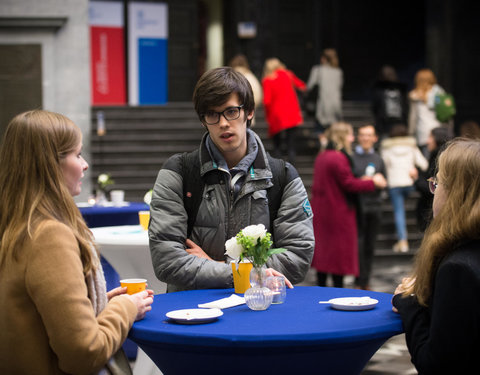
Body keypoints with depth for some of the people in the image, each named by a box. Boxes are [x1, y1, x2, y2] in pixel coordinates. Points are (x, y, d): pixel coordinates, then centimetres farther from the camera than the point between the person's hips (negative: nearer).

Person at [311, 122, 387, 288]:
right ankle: (338, 289, 0)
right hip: (338, 212, -9)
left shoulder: (321, 156, 11)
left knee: (322, 248, 12)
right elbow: (349, 184, -18)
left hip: (320, 210, 9)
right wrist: (372, 182, -7)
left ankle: (321, 286, 17)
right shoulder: (339, 158, -19)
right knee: (340, 250, -2)